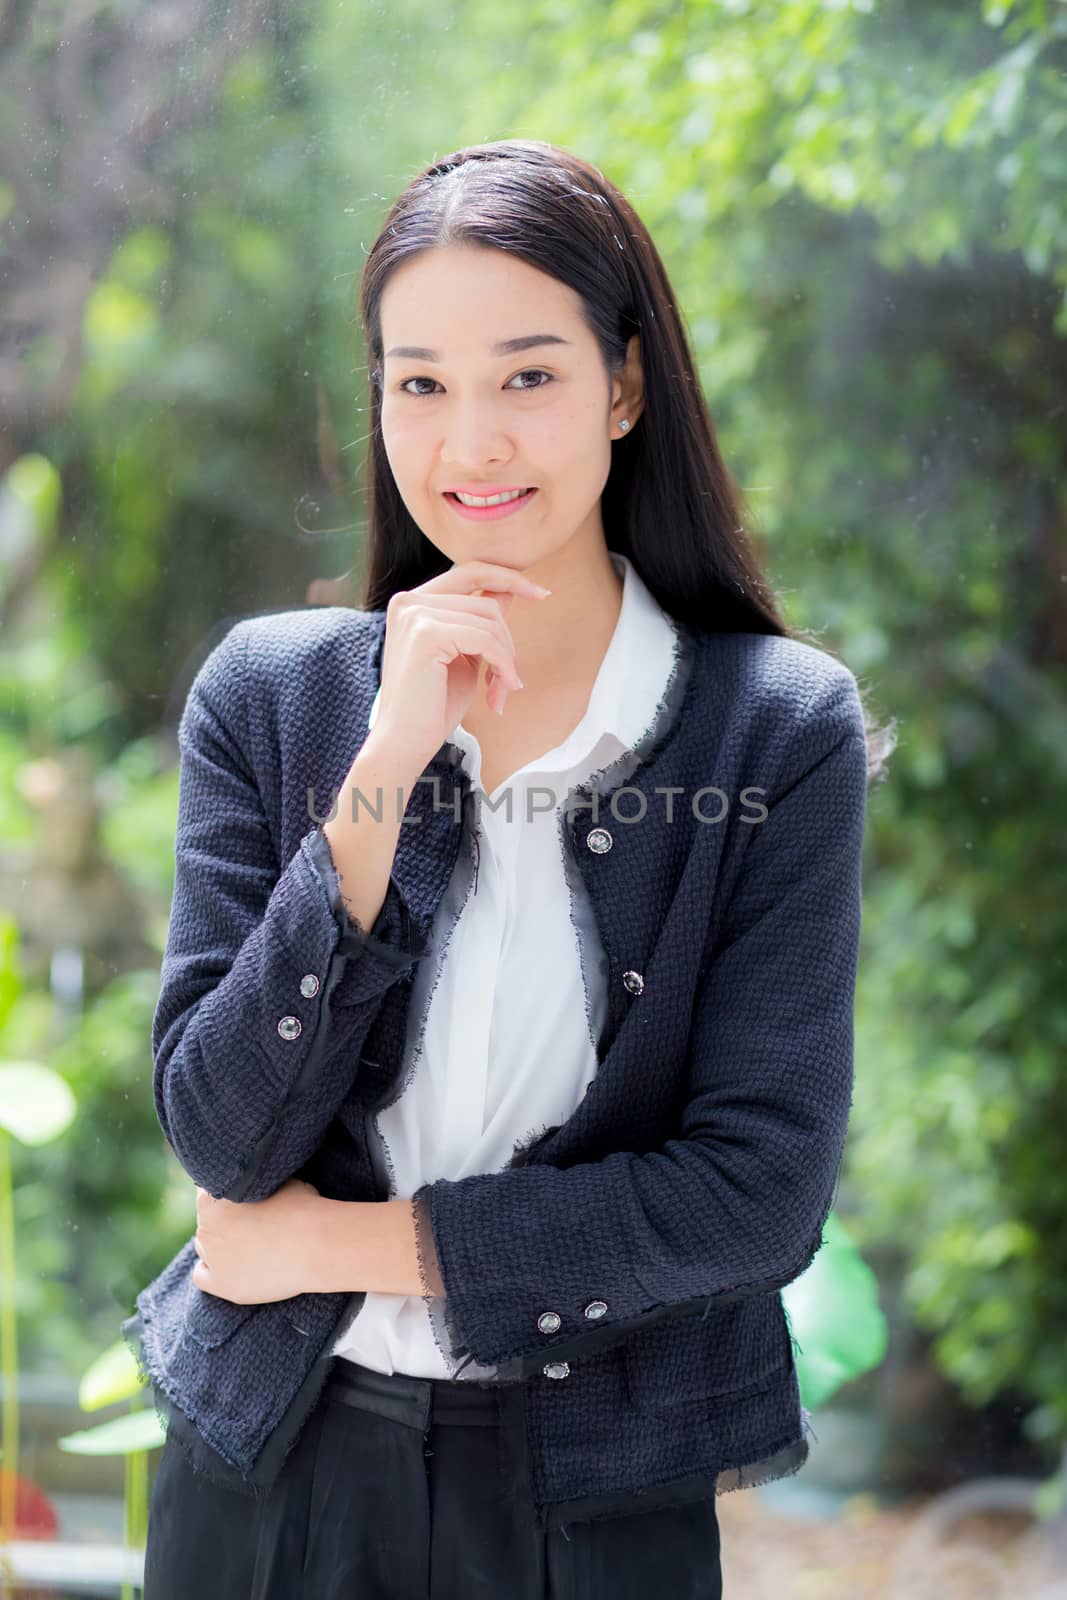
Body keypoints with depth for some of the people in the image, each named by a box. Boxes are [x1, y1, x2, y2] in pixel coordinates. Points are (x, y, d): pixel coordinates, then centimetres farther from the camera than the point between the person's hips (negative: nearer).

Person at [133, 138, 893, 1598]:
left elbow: (761, 1195, -13)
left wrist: (345, 1242, -12)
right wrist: (387, 766, -20)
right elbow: (222, 1140, -11)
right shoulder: (267, 694, -4)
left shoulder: (784, 731, -9)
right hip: (274, 1461, 2)